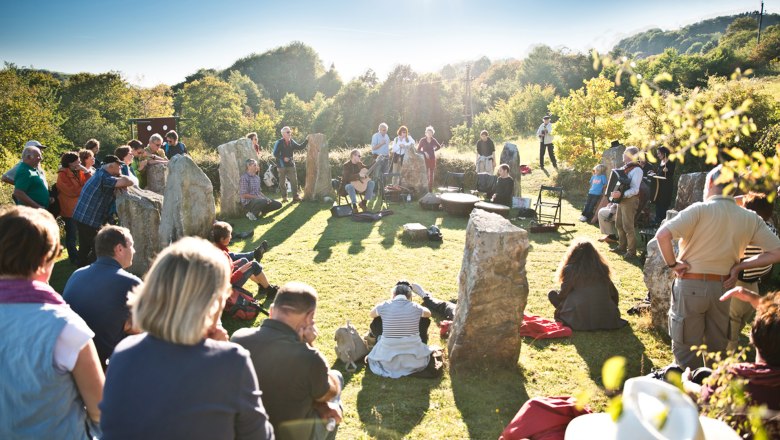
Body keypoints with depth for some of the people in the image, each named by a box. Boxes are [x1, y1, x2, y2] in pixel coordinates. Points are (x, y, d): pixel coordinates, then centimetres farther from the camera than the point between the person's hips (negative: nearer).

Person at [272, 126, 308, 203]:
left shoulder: (292, 142, 8)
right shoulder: (279, 143, -7)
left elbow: (300, 147, 11)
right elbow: (275, 154, -10)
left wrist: (306, 141, 2)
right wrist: (283, 158, -19)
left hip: (291, 165, 4)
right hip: (282, 165, -4)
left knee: (294, 181, -1)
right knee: (282, 182, 4)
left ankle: (295, 197, 4)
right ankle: (284, 197, 15)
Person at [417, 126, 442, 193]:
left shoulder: (433, 140, 1)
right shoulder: (422, 140, -6)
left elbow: (439, 146, 19)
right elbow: (418, 149, -3)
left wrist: (433, 150, 8)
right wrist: (424, 152, -14)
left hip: (432, 159, 3)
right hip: (425, 159, -3)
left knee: (431, 174, 6)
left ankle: (430, 189, 12)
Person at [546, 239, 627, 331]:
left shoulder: (570, 269, -5)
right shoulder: (602, 268, 7)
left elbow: (562, 294, 0)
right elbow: (614, 293, 13)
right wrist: (613, 310, 30)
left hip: (580, 320, -4)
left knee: (552, 294, 10)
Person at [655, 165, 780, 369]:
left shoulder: (700, 209, -14)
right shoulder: (751, 219, -1)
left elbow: (662, 235, -26)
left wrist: (672, 264, -11)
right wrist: (739, 266, 2)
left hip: (690, 286, -4)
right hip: (722, 287, 4)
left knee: (686, 349, 8)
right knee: (717, 348, 20)